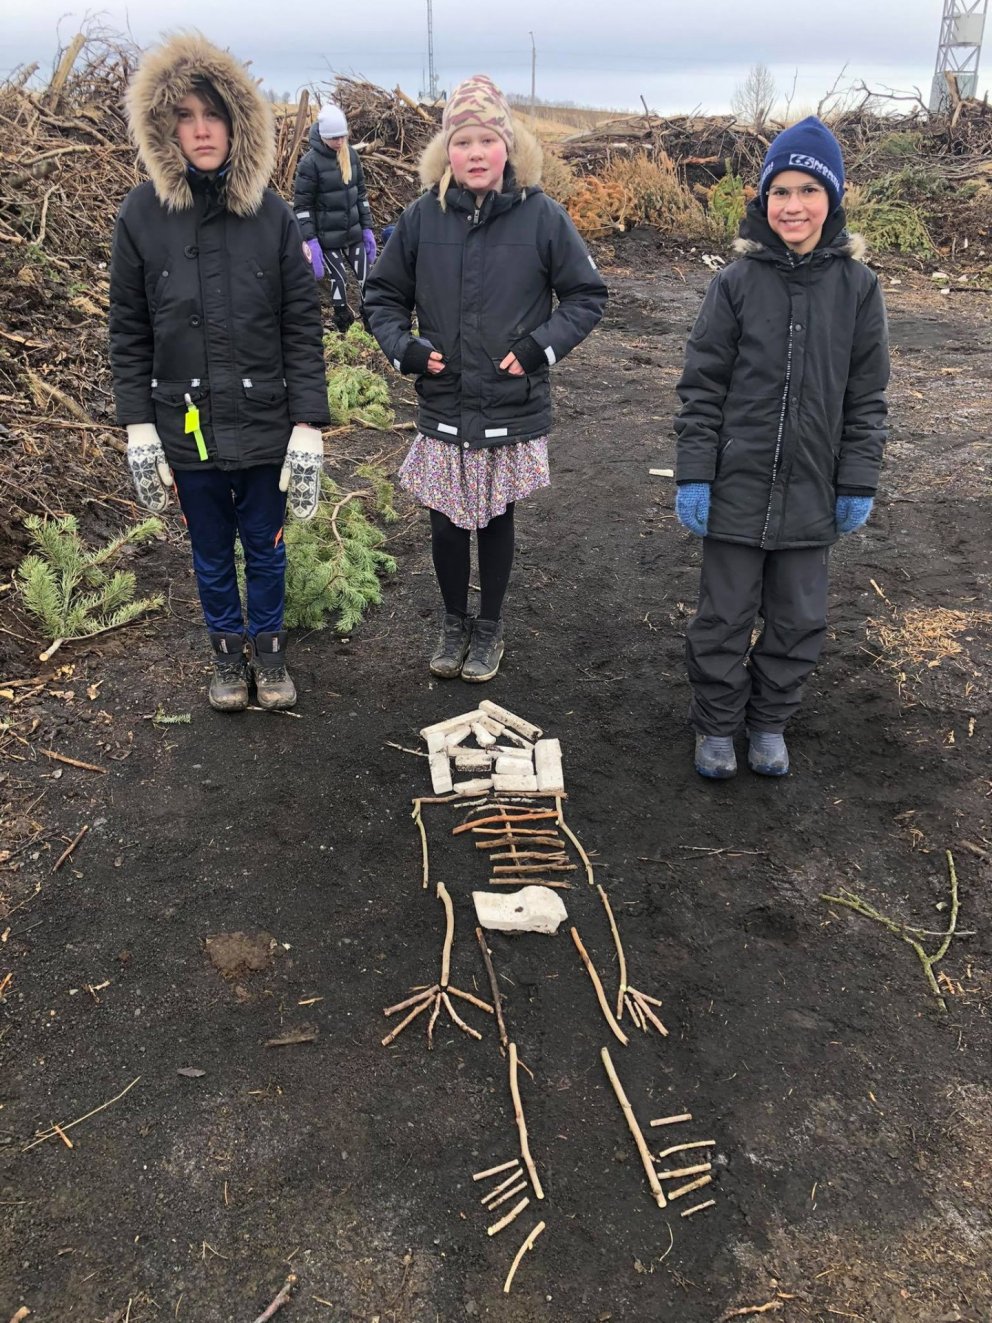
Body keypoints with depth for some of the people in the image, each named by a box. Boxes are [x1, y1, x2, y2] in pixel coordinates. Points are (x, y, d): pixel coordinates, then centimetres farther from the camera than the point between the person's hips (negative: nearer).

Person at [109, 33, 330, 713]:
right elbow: (129, 334, 1)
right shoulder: (142, 215, -4)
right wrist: (139, 427, -3)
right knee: (211, 554, 15)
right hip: (187, 426, 1)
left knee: (265, 548, 14)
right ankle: (228, 652, 37)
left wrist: (309, 425, -9)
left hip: (265, 422, 0)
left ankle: (268, 649, 35)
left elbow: (304, 327, -4)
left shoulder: (272, 214, -5)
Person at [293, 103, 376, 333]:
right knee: (339, 283, -1)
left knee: (367, 282, 5)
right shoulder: (311, 162, -13)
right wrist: (310, 242, -19)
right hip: (328, 238, -5)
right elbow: (302, 205, -13)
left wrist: (367, 229, 9)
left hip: (354, 234, 5)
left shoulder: (351, 154, 4)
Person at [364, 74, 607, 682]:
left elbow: (588, 295, 2)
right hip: (443, 409, 1)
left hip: (515, 410, -1)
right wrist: (403, 346, -7)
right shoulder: (422, 217, -2)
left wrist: (541, 346, -11)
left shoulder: (542, 216, -7)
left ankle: (490, 628, 33)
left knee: (498, 519, 12)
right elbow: (383, 295, 10)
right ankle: (455, 623, 34)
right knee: (447, 524, 8)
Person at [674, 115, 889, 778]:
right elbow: (702, 386, -3)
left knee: (800, 622, 13)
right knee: (725, 619, 9)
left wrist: (858, 484, 0)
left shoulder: (857, 286, 0)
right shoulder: (737, 282, -5)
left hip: (812, 495, 2)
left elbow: (866, 396, 3)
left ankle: (769, 721, 34)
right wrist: (693, 475, -8)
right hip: (737, 489, -2)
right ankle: (717, 724, 29)